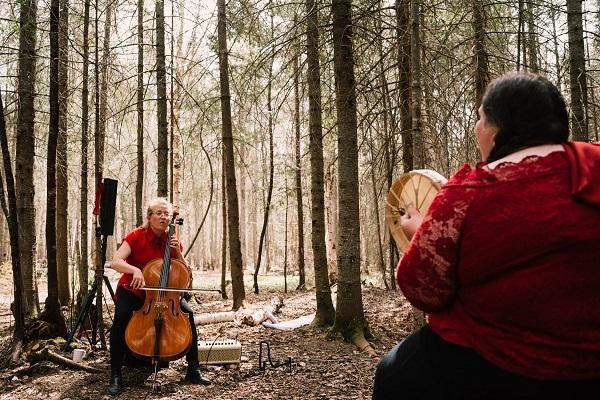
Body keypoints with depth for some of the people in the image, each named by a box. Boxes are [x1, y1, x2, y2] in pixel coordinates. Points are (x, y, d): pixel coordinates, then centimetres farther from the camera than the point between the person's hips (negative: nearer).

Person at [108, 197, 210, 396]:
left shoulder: (172, 240, 0)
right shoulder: (137, 236, -11)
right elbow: (116, 262, -22)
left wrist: (178, 252, -14)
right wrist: (135, 270, -42)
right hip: (133, 289, -3)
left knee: (187, 312, -21)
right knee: (121, 317, -32)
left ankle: (193, 369, -8)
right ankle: (115, 375, -16)